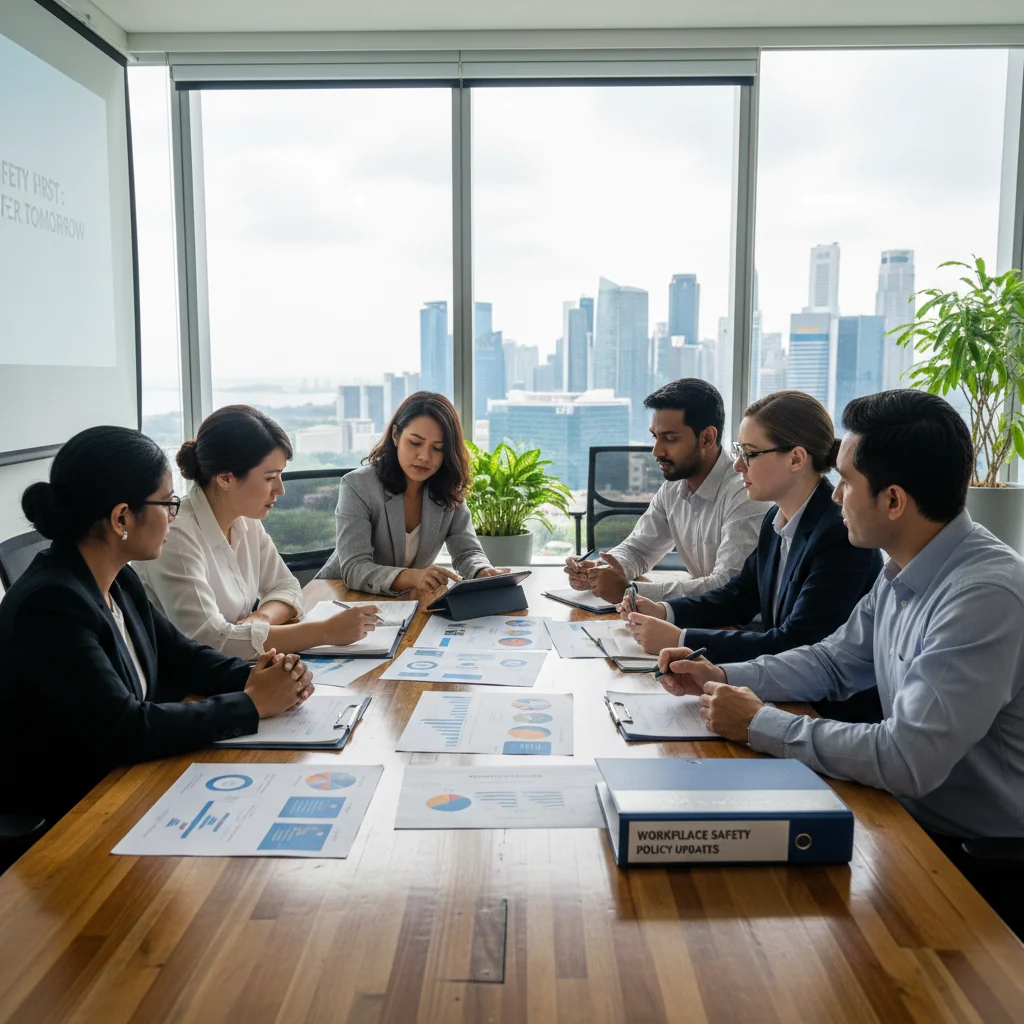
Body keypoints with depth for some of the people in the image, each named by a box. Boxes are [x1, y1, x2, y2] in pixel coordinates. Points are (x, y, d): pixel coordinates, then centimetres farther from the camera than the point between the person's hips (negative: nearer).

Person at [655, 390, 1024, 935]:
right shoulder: (901, 574, 1)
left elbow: (908, 761, -31)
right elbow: (834, 662, 15)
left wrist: (760, 724, -20)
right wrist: (722, 676, 2)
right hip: (915, 821, 7)